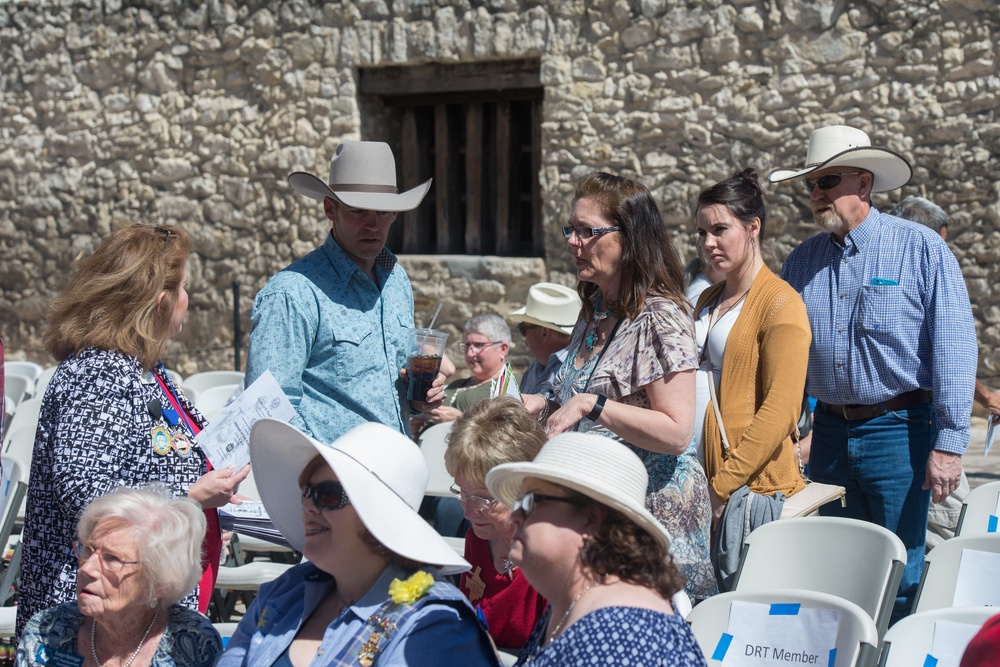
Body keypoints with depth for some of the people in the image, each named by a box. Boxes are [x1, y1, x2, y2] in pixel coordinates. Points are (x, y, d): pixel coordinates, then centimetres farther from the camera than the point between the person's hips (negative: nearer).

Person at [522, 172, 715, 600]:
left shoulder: (659, 317, -14)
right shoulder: (594, 313, 12)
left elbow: (676, 432, -22)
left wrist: (591, 404, -25)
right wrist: (543, 407, 7)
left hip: (654, 508, -8)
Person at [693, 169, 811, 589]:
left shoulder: (780, 303, -7)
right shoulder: (708, 300, 18)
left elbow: (780, 411, -16)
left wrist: (723, 485, -17)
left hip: (753, 485, -7)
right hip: (697, 482, 7)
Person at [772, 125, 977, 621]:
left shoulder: (922, 249, -6)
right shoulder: (802, 262, 7)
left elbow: (954, 349, -9)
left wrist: (949, 443, -14)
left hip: (898, 431, -5)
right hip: (830, 429, 5)